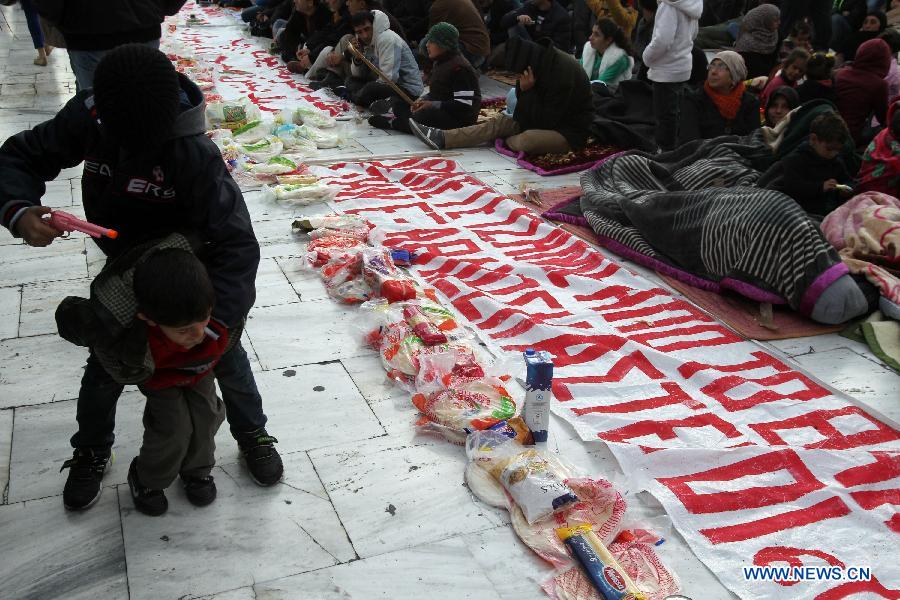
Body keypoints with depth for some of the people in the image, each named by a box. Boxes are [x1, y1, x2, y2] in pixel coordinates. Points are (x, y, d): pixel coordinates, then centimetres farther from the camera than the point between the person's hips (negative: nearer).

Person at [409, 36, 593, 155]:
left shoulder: (562, 74, -28)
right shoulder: (540, 60, -1)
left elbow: (547, 121, -22)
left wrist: (528, 90, -24)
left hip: (570, 132, -9)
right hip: (548, 119, 9)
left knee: (526, 140, -32)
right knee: (500, 122, 0)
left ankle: (504, 142, 3)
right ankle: (442, 138, -3)